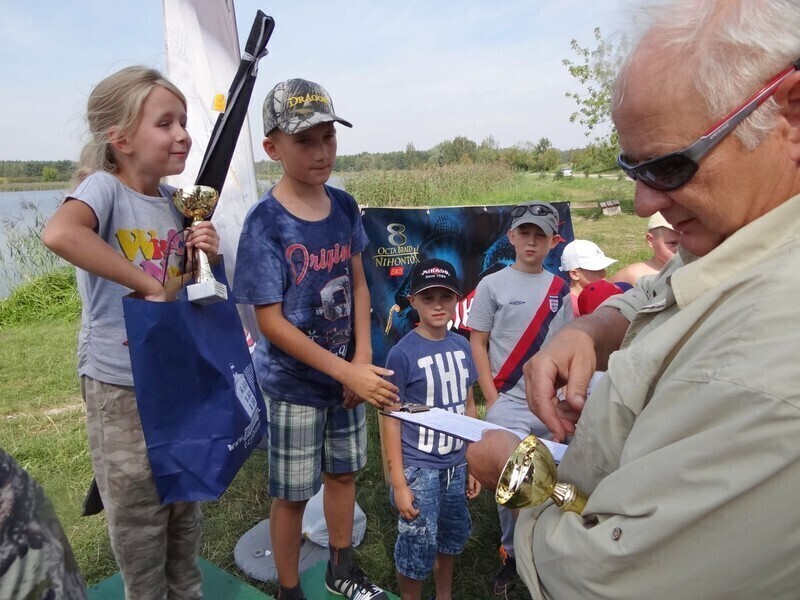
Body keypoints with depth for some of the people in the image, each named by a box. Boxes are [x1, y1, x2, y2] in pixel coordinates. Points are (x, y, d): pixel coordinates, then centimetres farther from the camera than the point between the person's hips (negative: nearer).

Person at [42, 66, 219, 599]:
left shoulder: (174, 199, 3)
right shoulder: (104, 187, -16)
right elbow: (59, 233, -39)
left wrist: (205, 255, -8)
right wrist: (150, 287, -32)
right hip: (122, 385, -6)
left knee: (185, 505, 22)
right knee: (139, 516, 13)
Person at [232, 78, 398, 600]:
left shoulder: (344, 206, -2)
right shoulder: (265, 223, -18)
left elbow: (358, 285, 5)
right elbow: (270, 321, -19)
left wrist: (362, 360, -6)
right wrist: (348, 373, -21)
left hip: (348, 372, 6)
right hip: (294, 384, -5)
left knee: (343, 472, 21)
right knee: (293, 494, 11)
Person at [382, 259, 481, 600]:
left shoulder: (461, 346, -1)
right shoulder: (403, 353, -16)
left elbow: (468, 406, 8)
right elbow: (392, 420, -13)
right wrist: (399, 483, -12)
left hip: (455, 465, 6)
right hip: (419, 469, -5)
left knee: (451, 537, 22)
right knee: (417, 547, 8)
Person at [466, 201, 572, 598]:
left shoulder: (560, 289, 7)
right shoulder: (493, 285, -3)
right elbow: (477, 345, -2)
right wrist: (492, 401, -8)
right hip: (509, 406, -3)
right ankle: (511, 557, 24)